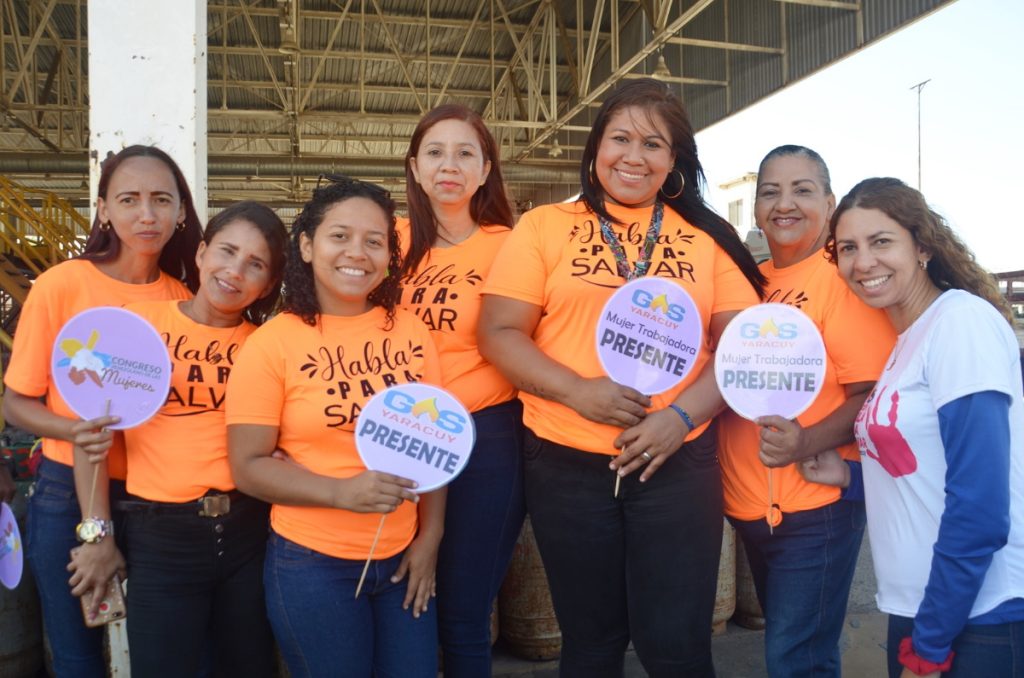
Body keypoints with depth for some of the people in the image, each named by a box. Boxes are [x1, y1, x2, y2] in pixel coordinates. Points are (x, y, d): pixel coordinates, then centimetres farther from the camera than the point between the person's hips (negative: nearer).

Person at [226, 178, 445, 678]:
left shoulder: (410, 331, -1)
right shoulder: (272, 343, -11)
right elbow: (247, 466, -11)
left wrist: (430, 535, 3)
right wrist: (342, 492, -23)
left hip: (402, 557, 4)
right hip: (312, 565, -3)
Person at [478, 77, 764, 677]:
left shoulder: (708, 237, 6)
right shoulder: (545, 227, 2)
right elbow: (500, 334, -3)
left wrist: (681, 415, -13)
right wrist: (577, 391, -18)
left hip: (679, 465, 1)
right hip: (567, 467, 0)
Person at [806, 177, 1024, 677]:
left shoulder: (964, 320, -15)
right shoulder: (904, 341, 8)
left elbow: (981, 510, -21)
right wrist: (852, 475, -2)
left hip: (983, 618, -8)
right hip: (916, 608, 8)